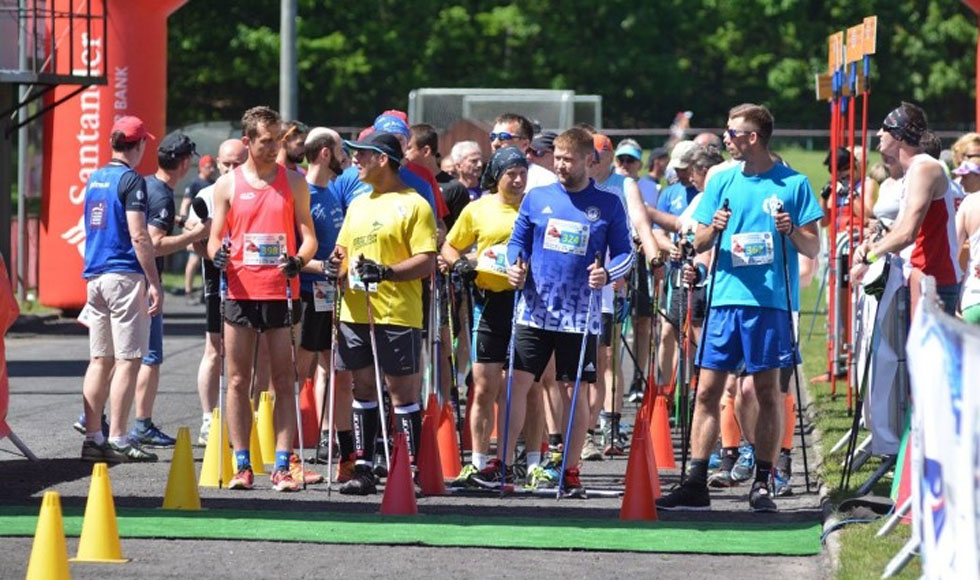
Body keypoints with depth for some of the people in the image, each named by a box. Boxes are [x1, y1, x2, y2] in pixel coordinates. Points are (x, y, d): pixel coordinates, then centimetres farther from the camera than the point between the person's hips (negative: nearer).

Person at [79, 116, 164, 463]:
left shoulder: (94, 180, 15)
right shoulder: (131, 181, -10)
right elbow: (138, 236, -16)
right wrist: (155, 283, -15)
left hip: (94, 275, 8)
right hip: (125, 276, -8)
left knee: (100, 359, 9)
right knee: (128, 360, -6)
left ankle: (93, 437, 8)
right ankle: (117, 441, -9)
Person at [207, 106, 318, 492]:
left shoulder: (294, 183, 7)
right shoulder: (228, 184, 6)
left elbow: (308, 236, 6)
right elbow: (215, 236, 7)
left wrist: (299, 260, -15)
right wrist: (217, 253, -15)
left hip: (281, 292, 0)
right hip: (241, 291, 0)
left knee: (284, 381, -1)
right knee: (238, 381, 1)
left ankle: (283, 466, 1)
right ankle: (242, 465, 6)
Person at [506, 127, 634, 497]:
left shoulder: (608, 205, 4)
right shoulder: (537, 199, 8)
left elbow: (625, 253, 5)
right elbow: (517, 241, 13)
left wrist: (608, 274, -14)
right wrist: (515, 266, -7)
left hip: (580, 315, -1)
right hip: (535, 311, 1)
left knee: (574, 391, 4)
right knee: (516, 384, -6)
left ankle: (571, 471, 13)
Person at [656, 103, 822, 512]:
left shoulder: (793, 184, 2)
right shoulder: (722, 182, 12)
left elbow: (813, 249, 2)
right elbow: (698, 245, 11)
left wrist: (791, 231, -17)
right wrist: (713, 229, -9)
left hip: (771, 301, -3)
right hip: (725, 298, 3)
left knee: (768, 391, 1)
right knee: (707, 390, -1)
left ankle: (762, 483, 7)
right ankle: (696, 485, 0)